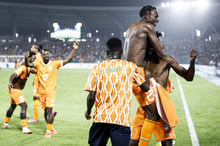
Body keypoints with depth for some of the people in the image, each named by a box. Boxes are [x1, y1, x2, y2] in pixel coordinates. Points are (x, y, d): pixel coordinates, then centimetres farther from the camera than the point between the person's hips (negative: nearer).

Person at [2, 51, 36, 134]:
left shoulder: (28, 67, 8)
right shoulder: (23, 67, -21)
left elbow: (34, 71, 22)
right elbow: (14, 75, -33)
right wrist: (10, 82, -48)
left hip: (17, 89, 11)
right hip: (15, 89, -11)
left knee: (13, 106, 23)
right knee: (24, 106, -16)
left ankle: (5, 124, 40)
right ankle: (24, 128, -17)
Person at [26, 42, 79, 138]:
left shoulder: (54, 64, -2)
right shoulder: (38, 64, 1)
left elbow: (68, 60, -7)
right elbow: (28, 64, -14)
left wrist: (74, 49, -16)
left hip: (51, 90, -3)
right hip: (41, 91, 3)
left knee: (49, 109, -13)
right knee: (45, 110, 13)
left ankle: (49, 130, -6)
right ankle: (50, 127, 32)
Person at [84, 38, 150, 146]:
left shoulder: (97, 68, 5)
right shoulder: (130, 67, 2)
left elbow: (91, 96, 1)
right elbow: (145, 87, 9)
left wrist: (88, 111, 19)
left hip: (100, 117, 3)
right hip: (121, 120, -2)